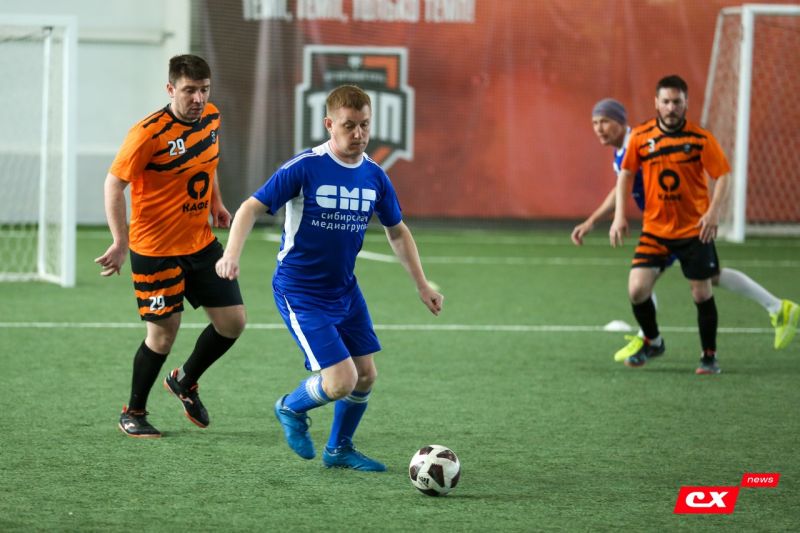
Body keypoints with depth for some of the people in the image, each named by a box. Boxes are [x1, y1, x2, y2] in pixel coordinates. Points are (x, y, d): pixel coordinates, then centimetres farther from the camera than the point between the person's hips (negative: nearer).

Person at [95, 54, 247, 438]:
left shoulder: (211, 117, 1)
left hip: (201, 244, 7)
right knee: (164, 333, -3)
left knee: (232, 322, 5)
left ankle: (184, 383, 30)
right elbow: (114, 184, -16)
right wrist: (120, 241, -23)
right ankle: (133, 413, 18)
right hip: (156, 249, -7)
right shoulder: (149, 134, -20)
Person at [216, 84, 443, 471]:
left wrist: (422, 285, 12)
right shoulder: (305, 168, -18)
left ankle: (339, 449, 32)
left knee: (365, 376, 9)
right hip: (299, 292, -7)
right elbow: (252, 207, -17)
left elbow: (397, 231, 15)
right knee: (341, 382, -14)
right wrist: (232, 256, -33)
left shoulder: (374, 176, 0)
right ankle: (292, 408, 18)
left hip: (345, 290, 7)